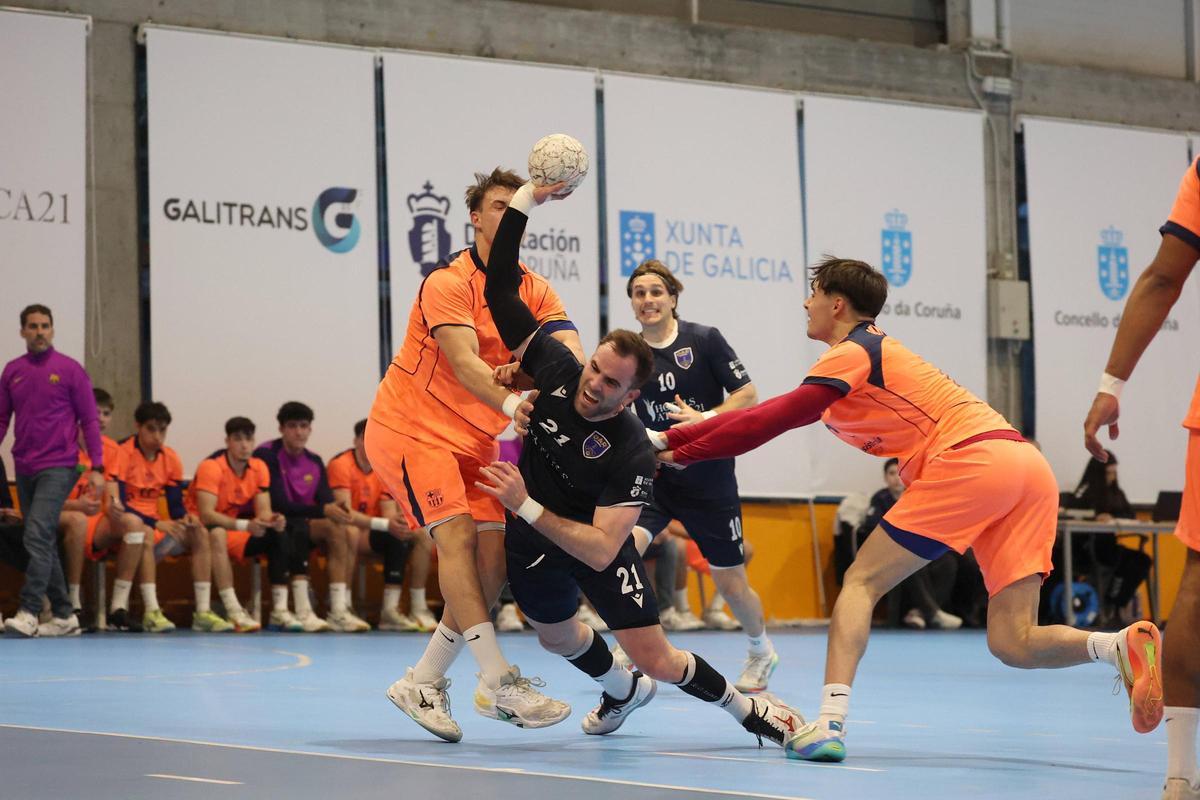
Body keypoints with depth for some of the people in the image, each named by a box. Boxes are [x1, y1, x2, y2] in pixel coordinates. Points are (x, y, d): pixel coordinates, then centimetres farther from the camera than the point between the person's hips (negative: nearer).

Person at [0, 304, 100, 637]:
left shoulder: (69, 369, -2)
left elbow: (89, 420, -1)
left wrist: (97, 467, -6)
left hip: (57, 468, -5)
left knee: (37, 535, -18)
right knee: (44, 543, 7)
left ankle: (28, 613, -20)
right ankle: (64, 616, 14)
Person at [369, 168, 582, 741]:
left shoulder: (535, 291, 5)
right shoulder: (448, 282, -14)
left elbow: (570, 352, -11)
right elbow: (464, 362, -29)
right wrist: (510, 401, -48)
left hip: (475, 442, 7)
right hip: (410, 429, -7)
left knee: (494, 555, -5)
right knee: (456, 533, -22)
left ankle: (422, 683, 6)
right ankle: (497, 683, -26)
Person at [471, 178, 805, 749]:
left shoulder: (631, 454, -34)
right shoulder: (556, 369, -23)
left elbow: (601, 551, -37)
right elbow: (500, 290, -20)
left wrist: (527, 506, -43)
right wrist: (524, 200, -29)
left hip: (598, 546, -5)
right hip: (532, 539, 5)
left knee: (657, 660, -7)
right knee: (556, 637, 25)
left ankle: (747, 707, 18)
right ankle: (624, 691, 55)